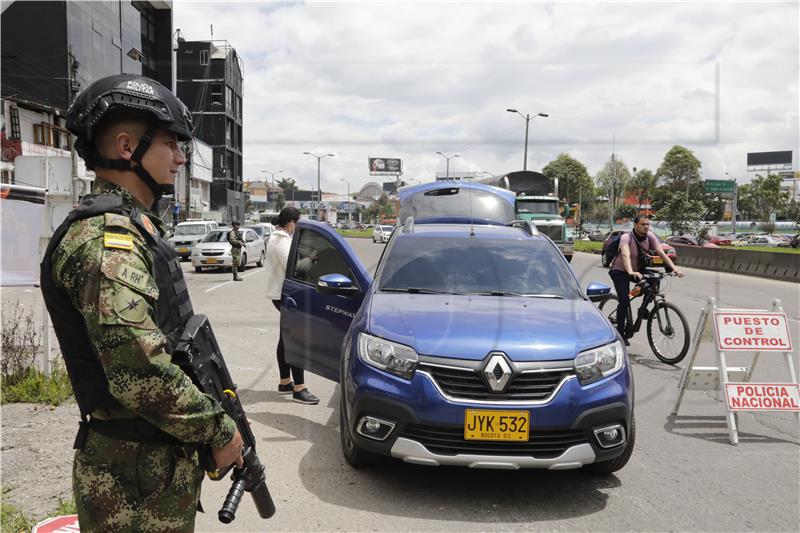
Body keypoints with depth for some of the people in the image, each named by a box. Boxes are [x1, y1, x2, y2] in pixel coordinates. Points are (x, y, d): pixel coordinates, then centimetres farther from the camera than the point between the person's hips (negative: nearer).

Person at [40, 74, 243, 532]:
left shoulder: (135, 227, 12)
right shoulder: (105, 237, -21)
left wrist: (216, 417, 15)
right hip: (136, 478, -9)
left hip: (165, 458, 9)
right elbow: (141, 372, -28)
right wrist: (220, 431, -16)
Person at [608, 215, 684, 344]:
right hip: (620, 271, -6)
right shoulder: (626, 238, -26)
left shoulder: (650, 236, -12)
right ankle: (620, 333, -9)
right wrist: (631, 272, -61)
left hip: (638, 270, 6)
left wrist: (674, 268, -34)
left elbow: (660, 252, -20)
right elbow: (626, 255, -43)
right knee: (624, 300, -20)